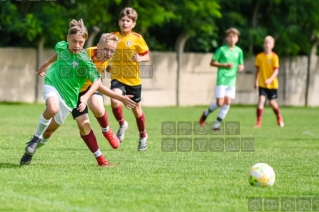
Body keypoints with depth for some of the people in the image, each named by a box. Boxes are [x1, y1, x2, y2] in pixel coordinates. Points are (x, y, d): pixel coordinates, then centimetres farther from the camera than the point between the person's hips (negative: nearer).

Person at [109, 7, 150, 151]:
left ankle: (143, 136, 34)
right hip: (117, 78, 1)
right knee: (114, 100, -27)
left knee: (136, 109, 12)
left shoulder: (137, 38, -7)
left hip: (133, 79, -1)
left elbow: (147, 56, -2)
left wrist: (140, 58, -23)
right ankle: (122, 124, 0)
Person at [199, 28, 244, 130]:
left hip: (232, 80, 4)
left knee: (228, 102, -4)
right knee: (220, 102, -10)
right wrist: (225, 65, -14)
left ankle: (217, 124, 6)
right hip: (221, 79, -4)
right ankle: (206, 113, 19)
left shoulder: (239, 51, 8)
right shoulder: (222, 49, -5)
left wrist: (241, 67, -6)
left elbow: (241, 65, 18)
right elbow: (212, 63, -2)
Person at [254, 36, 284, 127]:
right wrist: (256, 81, 7)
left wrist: (270, 79, -28)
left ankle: (279, 118, 38)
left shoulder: (274, 57, -10)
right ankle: (258, 122, -13)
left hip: (272, 84, -1)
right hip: (262, 83, 1)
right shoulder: (259, 56, -1)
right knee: (261, 100, -15)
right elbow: (257, 70, 9)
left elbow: (276, 71, -14)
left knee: (272, 102, 12)